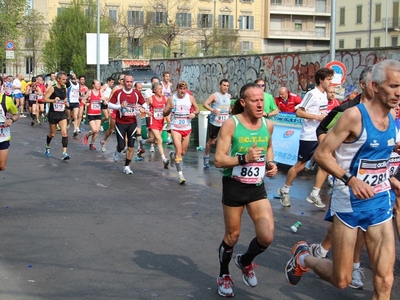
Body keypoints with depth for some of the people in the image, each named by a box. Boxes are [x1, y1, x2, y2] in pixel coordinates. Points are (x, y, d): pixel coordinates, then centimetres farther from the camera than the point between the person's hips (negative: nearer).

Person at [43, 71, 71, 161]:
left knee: (64, 132, -13)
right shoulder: (52, 88, -11)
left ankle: (64, 153, -15)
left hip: (62, 114, 4)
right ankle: (47, 146, 44)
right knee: (52, 134, 12)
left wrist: (66, 102, 3)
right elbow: (45, 99, -14)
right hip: (53, 114, -3)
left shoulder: (65, 89, 5)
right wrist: (53, 100, -28)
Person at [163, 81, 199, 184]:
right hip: (175, 128, -3)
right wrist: (170, 108, -25)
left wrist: (194, 114, -12)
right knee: (179, 150, -14)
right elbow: (164, 114, -4)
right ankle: (180, 175, -10)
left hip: (187, 128, 3)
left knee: (183, 151, 13)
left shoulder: (190, 98, -1)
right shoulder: (172, 98, -6)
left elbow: (197, 109, 11)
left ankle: (173, 155, 47)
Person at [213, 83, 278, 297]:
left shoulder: (268, 125, -1)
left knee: (267, 237, -7)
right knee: (232, 236, 11)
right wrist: (244, 158, -30)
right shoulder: (231, 124, -15)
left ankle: (245, 261, 27)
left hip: (257, 187, 4)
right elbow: (218, 160, -17)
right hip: (234, 186, -4)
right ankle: (224, 276, 37)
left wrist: (271, 163, 2)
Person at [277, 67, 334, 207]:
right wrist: (317, 117, -22)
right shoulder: (312, 94, -15)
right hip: (309, 137, -8)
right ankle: (284, 190, 19)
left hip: (321, 136, 8)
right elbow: (298, 112, -19)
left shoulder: (324, 95, 10)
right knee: (299, 166, 2)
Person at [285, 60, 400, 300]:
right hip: (350, 203, -6)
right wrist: (350, 179, -28)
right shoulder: (355, 115, -16)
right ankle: (303, 258, 36)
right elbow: (321, 154, -16)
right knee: (341, 280, 5)